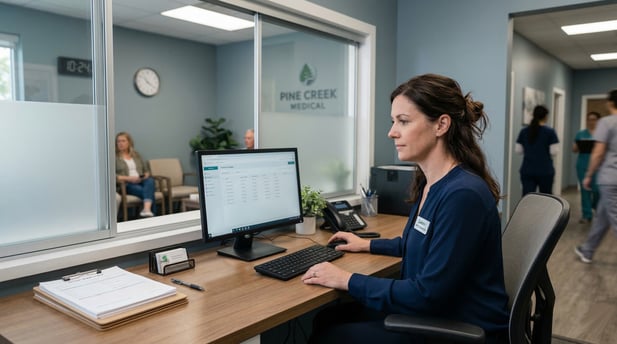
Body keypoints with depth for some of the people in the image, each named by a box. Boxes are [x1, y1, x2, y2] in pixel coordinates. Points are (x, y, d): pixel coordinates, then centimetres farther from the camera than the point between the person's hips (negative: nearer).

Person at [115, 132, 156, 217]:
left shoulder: (136, 155, 22)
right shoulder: (114, 157, 6)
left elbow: (146, 170, 22)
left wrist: (145, 176, -3)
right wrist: (129, 178, -17)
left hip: (141, 181, 3)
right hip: (126, 184, -3)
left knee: (150, 181, -36)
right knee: (148, 192, -34)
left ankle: (146, 209, -56)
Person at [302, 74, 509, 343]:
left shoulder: (463, 194, -27)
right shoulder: (430, 183, 2)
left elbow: (428, 294, -26)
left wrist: (349, 281, -20)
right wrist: (368, 245, 23)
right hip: (431, 314, 8)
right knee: (327, 318, 8)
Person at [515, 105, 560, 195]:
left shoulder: (524, 131, 3)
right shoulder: (550, 132, -6)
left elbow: (518, 150, 5)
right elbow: (554, 151, -8)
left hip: (527, 171, 2)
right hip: (545, 171, -2)